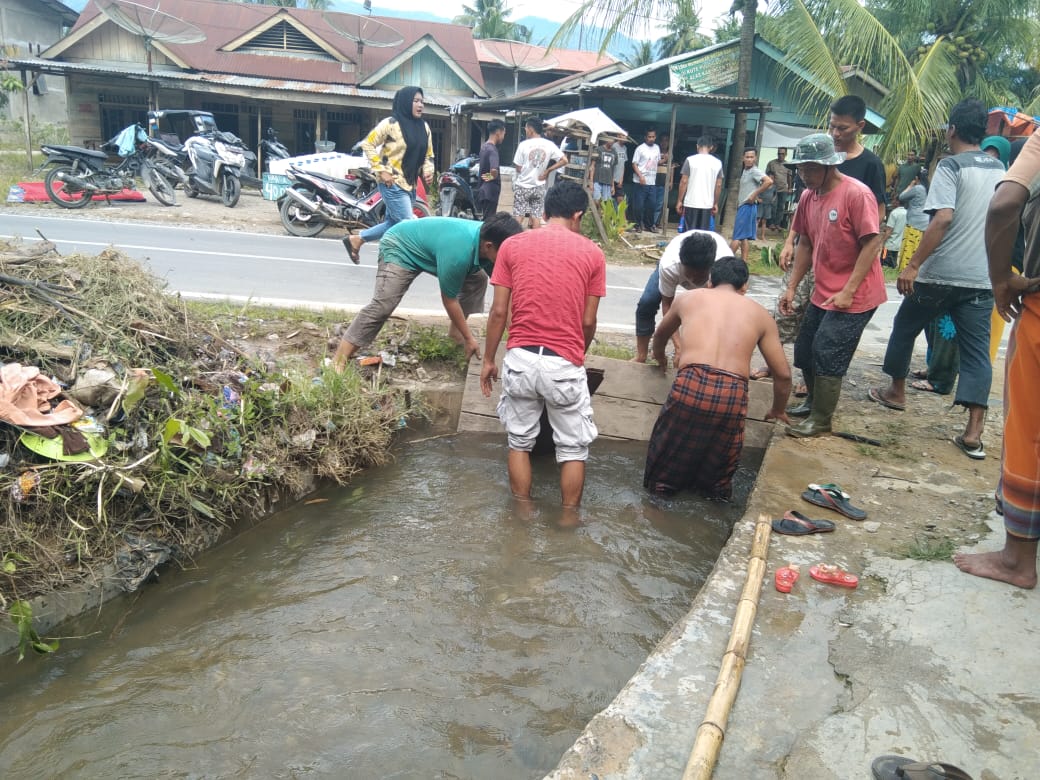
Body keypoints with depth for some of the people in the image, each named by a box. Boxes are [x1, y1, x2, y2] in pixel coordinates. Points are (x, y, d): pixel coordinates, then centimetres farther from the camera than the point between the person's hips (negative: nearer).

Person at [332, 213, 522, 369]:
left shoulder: (489, 237, -17)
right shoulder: (459, 253, -42)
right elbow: (449, 300, -27)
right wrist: (469, 338, -17)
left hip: (428, 243, 9)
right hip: (400, 247, -9)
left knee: (478, 279, 4)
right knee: (382, 305, -24)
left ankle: (455, 331, 16)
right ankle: (338, 363, -24)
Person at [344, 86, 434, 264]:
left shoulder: (424, 127, 11)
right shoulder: (391, 123, -9)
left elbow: (428, 155, 19)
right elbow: (367, 144, -7)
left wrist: (428, 171, -2)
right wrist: (381, 170, -13)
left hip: (410, 185, 8)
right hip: (392, 184, -7)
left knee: (393, 224, 11)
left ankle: (355, 239, 26)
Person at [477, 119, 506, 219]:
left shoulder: (484, 146, 11)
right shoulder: (492, 150, -19)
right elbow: (494, 170, -36)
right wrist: (494, 177, -15)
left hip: (484, 190, 10)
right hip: (490, 191, -10)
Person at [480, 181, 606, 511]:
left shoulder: (512, 245, 2)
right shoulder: (592, 253, 0)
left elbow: (499, 311, 0)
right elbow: (588, 321, 1)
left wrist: (488, 359, 10)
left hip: (520, 359, 2)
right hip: (565, 364, -1)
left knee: (520, 441, 18)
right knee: (573, 448, 14)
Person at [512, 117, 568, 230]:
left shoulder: (523, 144, -10)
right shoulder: (549, 145, -1)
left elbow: (518, 168, -7)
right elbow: (564, 160, -1)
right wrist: (547, 170, 2)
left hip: (523, 186, -3)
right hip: (539, 186, 3)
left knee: (518, 216, 2)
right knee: (536, 217, 7)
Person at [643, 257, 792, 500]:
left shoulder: (689, 298, 22)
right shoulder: (760, 314, 21)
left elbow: (660, 334, 42)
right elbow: (783, 374, 22)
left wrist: (660, 358, 64)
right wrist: (777, 411, 40)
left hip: (691, 385, 0)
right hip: (733, 394, 1)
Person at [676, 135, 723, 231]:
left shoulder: (690, 160, -3)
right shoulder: (717, 162, 5)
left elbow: (683, 182, -5)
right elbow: (718, 185, 7)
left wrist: (679, 201, 2)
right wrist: (715, 203, 16)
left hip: (691, 203, -2)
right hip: (707, 204, 2)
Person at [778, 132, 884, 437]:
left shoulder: (857, 194, -17)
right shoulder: (808, 196, 4)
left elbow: (871, 244, -18)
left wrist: (848, 292, -21)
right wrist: (791, 287, 6)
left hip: (854, 296, -7)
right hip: (822, 293, 8)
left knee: (827, 356, -6)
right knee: (804, 351, 14)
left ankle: (821, 420, 7)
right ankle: (813, 402, 34)